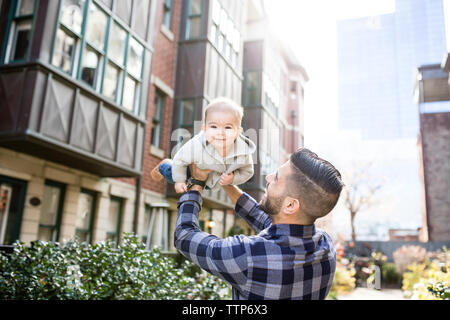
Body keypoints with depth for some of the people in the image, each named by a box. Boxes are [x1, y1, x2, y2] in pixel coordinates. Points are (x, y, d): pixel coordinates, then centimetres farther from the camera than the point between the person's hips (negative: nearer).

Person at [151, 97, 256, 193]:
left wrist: (233, 178, -34)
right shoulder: (196, 146, -45)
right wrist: (179, 180, -10)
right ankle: (163, 165, 48)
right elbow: (180, 159, -22)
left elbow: (247, 171, -16)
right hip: (194, 167, -3)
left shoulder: (244, 151, -40)